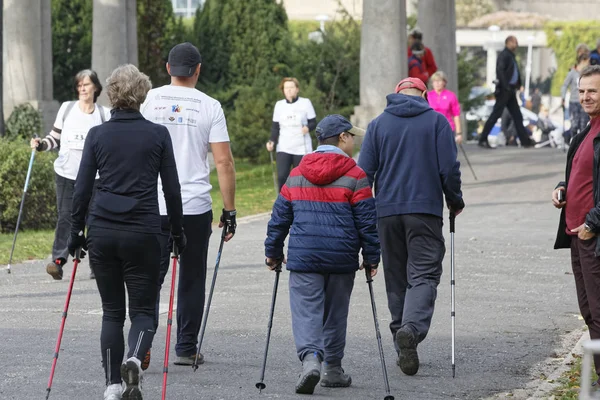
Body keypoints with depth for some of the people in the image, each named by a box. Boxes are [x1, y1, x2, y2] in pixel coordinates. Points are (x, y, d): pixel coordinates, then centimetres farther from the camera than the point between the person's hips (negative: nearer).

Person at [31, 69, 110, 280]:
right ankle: (58, 261, -14)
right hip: (66, 173, 0)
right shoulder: (67, 108, 5)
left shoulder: (105, 114, 4)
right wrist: (40, 144, -7)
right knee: (65, 217, -8)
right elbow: (55, 138, 12)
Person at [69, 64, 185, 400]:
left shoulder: (97, 135, 2)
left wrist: (76, 232, 12)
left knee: (112, 311, 11)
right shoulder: (158, 135, -1)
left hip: (102, 230, 2)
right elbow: (172, 189, 2)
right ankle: (134, 358, -22)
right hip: (143, 231, -2)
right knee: (144, 309, 7)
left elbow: (82, 188, 2)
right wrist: (178, 232, 12)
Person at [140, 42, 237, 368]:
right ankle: (186, 349, 14)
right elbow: (223, 162, -4)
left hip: (153, 206, 1)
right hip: (196, 207, -1)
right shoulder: (209, 106, -1)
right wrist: (229, 211, 1)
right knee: (192, 279, 11)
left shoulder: (149, 100, 2)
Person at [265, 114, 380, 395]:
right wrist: (371, 258, 4)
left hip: (303, 256, 1)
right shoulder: (354, 176, -3)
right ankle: (333, 369, 20)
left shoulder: (296, 175, 8)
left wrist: (273, 251, 21)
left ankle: (310, 358, -26)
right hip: (342, 258, -1)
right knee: (335, 312, 12)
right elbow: (367, 221, -4)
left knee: (306, 310, -3)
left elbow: (280, 217, 12)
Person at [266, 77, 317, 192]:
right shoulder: (279, 105, 7)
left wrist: (308, 127, -22)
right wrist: (272, 141, -8)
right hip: (284, 148, 2)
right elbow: (275, 127, 9)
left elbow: (313, 123, 1)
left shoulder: (305, 103, -1)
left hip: (302, 149, -2)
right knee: (282, 177, -15)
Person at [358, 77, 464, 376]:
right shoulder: (437, 121, 2)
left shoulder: (378, 124, 8)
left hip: (387, 211, 3)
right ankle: (412, 329, -30)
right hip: (426, 210, -3)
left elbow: (364, 171, 4)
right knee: (424, 274, -4)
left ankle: (403, 349, 12)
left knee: (396, 278, 11)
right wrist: (455, 201, 12)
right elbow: (449, 168, -3)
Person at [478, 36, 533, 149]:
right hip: (504, 91, -9)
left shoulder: (511, 56, 18)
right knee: (495, 115, -7)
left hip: (510, 91, 9)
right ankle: (483, 139, -4)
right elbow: (500, 70, -22)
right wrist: (506, 86, -26)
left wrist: (518, 85, 9)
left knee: (517, 116, 9)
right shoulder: (504, 55, -10)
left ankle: (525, 141, 11)